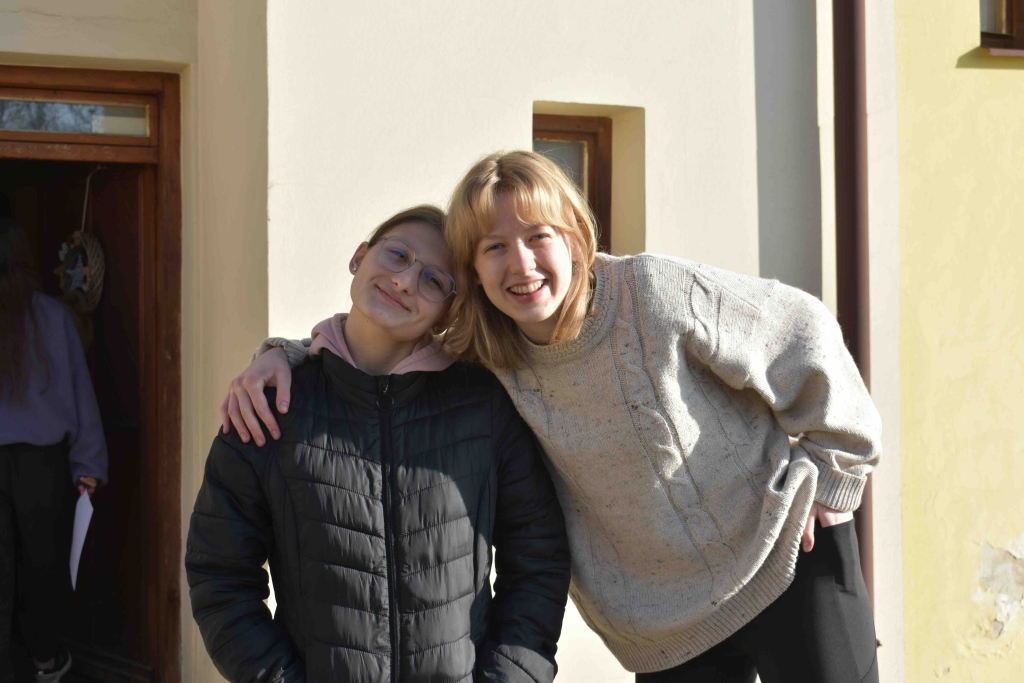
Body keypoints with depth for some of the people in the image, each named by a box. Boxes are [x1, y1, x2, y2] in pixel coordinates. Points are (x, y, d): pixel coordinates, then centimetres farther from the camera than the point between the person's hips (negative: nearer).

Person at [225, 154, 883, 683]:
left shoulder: (658, 293, -20)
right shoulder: (475, 359, -7)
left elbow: (804, 331, -9)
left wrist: (830, 472, -4)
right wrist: (280, 356, -10)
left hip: (785, 556, -3)